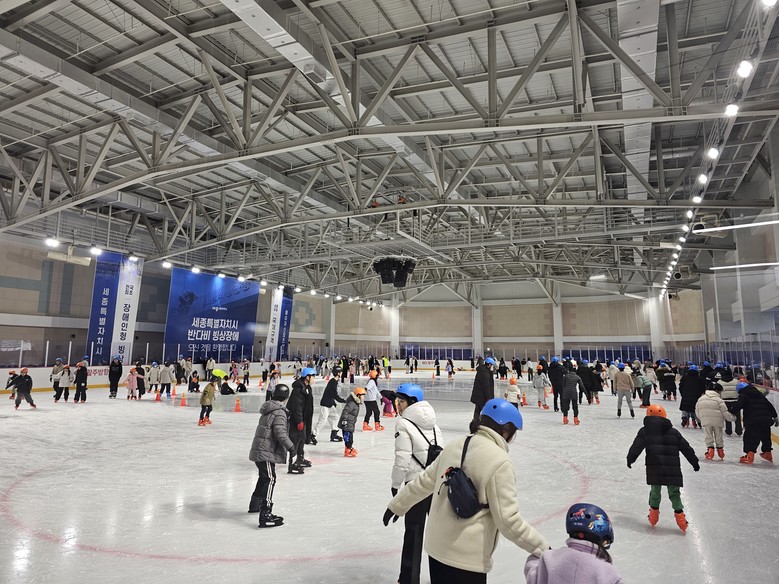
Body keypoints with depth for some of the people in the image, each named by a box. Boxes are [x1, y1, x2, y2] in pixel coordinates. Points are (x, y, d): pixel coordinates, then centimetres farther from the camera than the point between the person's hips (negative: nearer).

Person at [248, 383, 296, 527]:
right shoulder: (279, 412, -16)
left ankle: (255, 504, 42)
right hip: (266, 452, -10)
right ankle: (265, 515, -15)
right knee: (269, 480, -10)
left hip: (259, 450, 10)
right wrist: (291, 446, -13)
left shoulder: (268, 409, 13)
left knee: (264, 477, 25)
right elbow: (280, 433, -23)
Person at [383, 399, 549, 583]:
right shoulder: (499, 462, -18)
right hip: (466, 559, -6)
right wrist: (542, 548, -7)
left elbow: (424, 481, 11)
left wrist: (397, 504, 24)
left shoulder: (455, 446, 2)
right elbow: (508, 519, -18)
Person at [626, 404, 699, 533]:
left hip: (654, 467, -2)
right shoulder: (674, 432, 14)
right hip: (672, 468, 2)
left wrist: (630, 459, -3)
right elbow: (686, 448, 17)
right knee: (674, 492, 15)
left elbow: (637, 446, -7)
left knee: (655, 489, 13)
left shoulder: (645, 431, 5)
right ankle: (679, 513, 12)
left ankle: (654, 513, 18)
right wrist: (694, 462, 26)